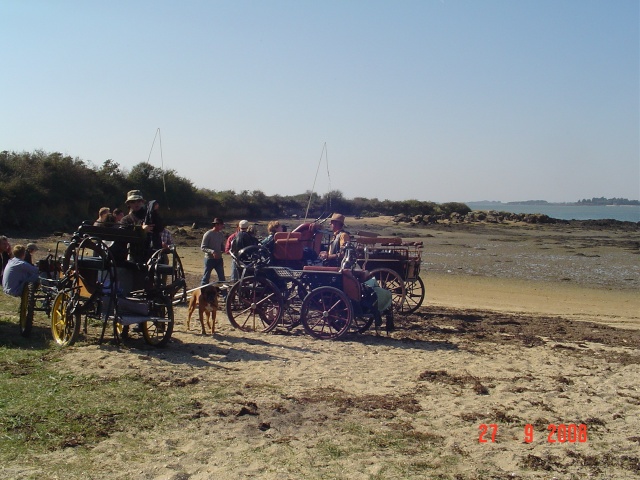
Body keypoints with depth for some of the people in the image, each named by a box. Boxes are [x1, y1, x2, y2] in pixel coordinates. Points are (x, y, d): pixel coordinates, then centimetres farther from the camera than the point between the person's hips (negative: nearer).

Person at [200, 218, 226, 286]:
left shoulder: (221, 234, 8)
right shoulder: (208, 234, -11)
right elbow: (203, 247, -13)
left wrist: (224, 250, -3)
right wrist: (212, 251, -28)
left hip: (219, 259, 6)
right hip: (209, 259, -6)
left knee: (222, 277, 6)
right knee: (206, 277, 1)